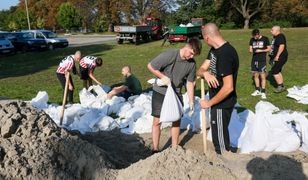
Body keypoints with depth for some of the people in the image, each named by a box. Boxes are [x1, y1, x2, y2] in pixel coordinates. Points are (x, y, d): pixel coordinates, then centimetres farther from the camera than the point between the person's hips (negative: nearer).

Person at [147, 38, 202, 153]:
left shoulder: (192, 63, -7)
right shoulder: (169, 55, -23)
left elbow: (190, 83, 0)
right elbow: (150, 66, -17)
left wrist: (191, 102, -1)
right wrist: (162, 77, -22)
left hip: (176, 93, 4)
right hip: (160, 92, -4)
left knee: (176, 121, 8)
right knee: (157, 121, -1)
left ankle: (174, 148, 25)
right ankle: (155, 150, 14)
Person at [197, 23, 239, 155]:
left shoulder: (225, 54, -27)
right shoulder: (214, 50, 4)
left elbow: (228, 87, -29)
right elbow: (200, 70, 2)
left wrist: (209, 103, -19)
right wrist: (205, 73, -23)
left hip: (222, 104, -10)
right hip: (218, 101, 10)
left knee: (220, 139, 7)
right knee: (219, 134, 25)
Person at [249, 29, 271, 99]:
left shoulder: (265, 39, -4)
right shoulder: (252, 40, 7)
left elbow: (269, 49, -1)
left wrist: (260, 50, -14)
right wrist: (251, 51, -11)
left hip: (262, 60, -4)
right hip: (254, 60, 5)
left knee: (263, 76, -5)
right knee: (255, 75, 11)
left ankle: (263, 92, 2)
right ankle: (257, 90, 23)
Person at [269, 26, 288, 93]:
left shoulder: (280, 36, -16)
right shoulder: (275, 37, 14)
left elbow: (282, 46, -27)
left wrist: (277, 56, -28)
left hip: (280, 57, -10)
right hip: (277, 57, 10)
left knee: (274, 71, -9)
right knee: (278, 71, 14)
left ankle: (280, 86, -1)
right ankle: (282, 86, 21)